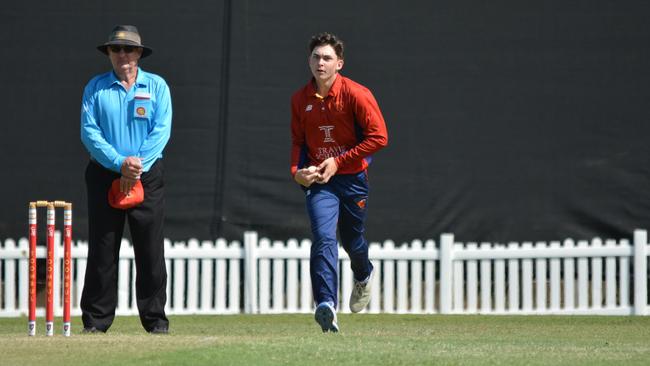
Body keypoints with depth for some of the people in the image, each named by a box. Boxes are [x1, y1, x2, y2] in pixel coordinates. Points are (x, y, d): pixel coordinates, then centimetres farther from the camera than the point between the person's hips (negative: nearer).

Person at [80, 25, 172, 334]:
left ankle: (155, 318, 3)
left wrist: (138, 165, -15)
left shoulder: (156, 86, 7)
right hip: (104, 176, 0)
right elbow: (89, 132, -3)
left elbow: (162, 130, -2)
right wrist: (119, 163, -15)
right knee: (102, 252, 0)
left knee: (151, 250, -2)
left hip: (148, 177, 0)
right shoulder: (95, 88, 7)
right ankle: (95, 320, 3)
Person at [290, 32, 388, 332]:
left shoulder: (356, 94, -12)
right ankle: (326, 304, -28)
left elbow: (378, 137, -14)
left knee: (352, 240, 15)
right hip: (318, 180, 1)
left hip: (353, 177, -1)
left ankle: (363, 276, 50)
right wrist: (296, 170, -6)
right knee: (323, 237, -19)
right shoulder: (300, 99, 1)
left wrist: (338, 161, -16)